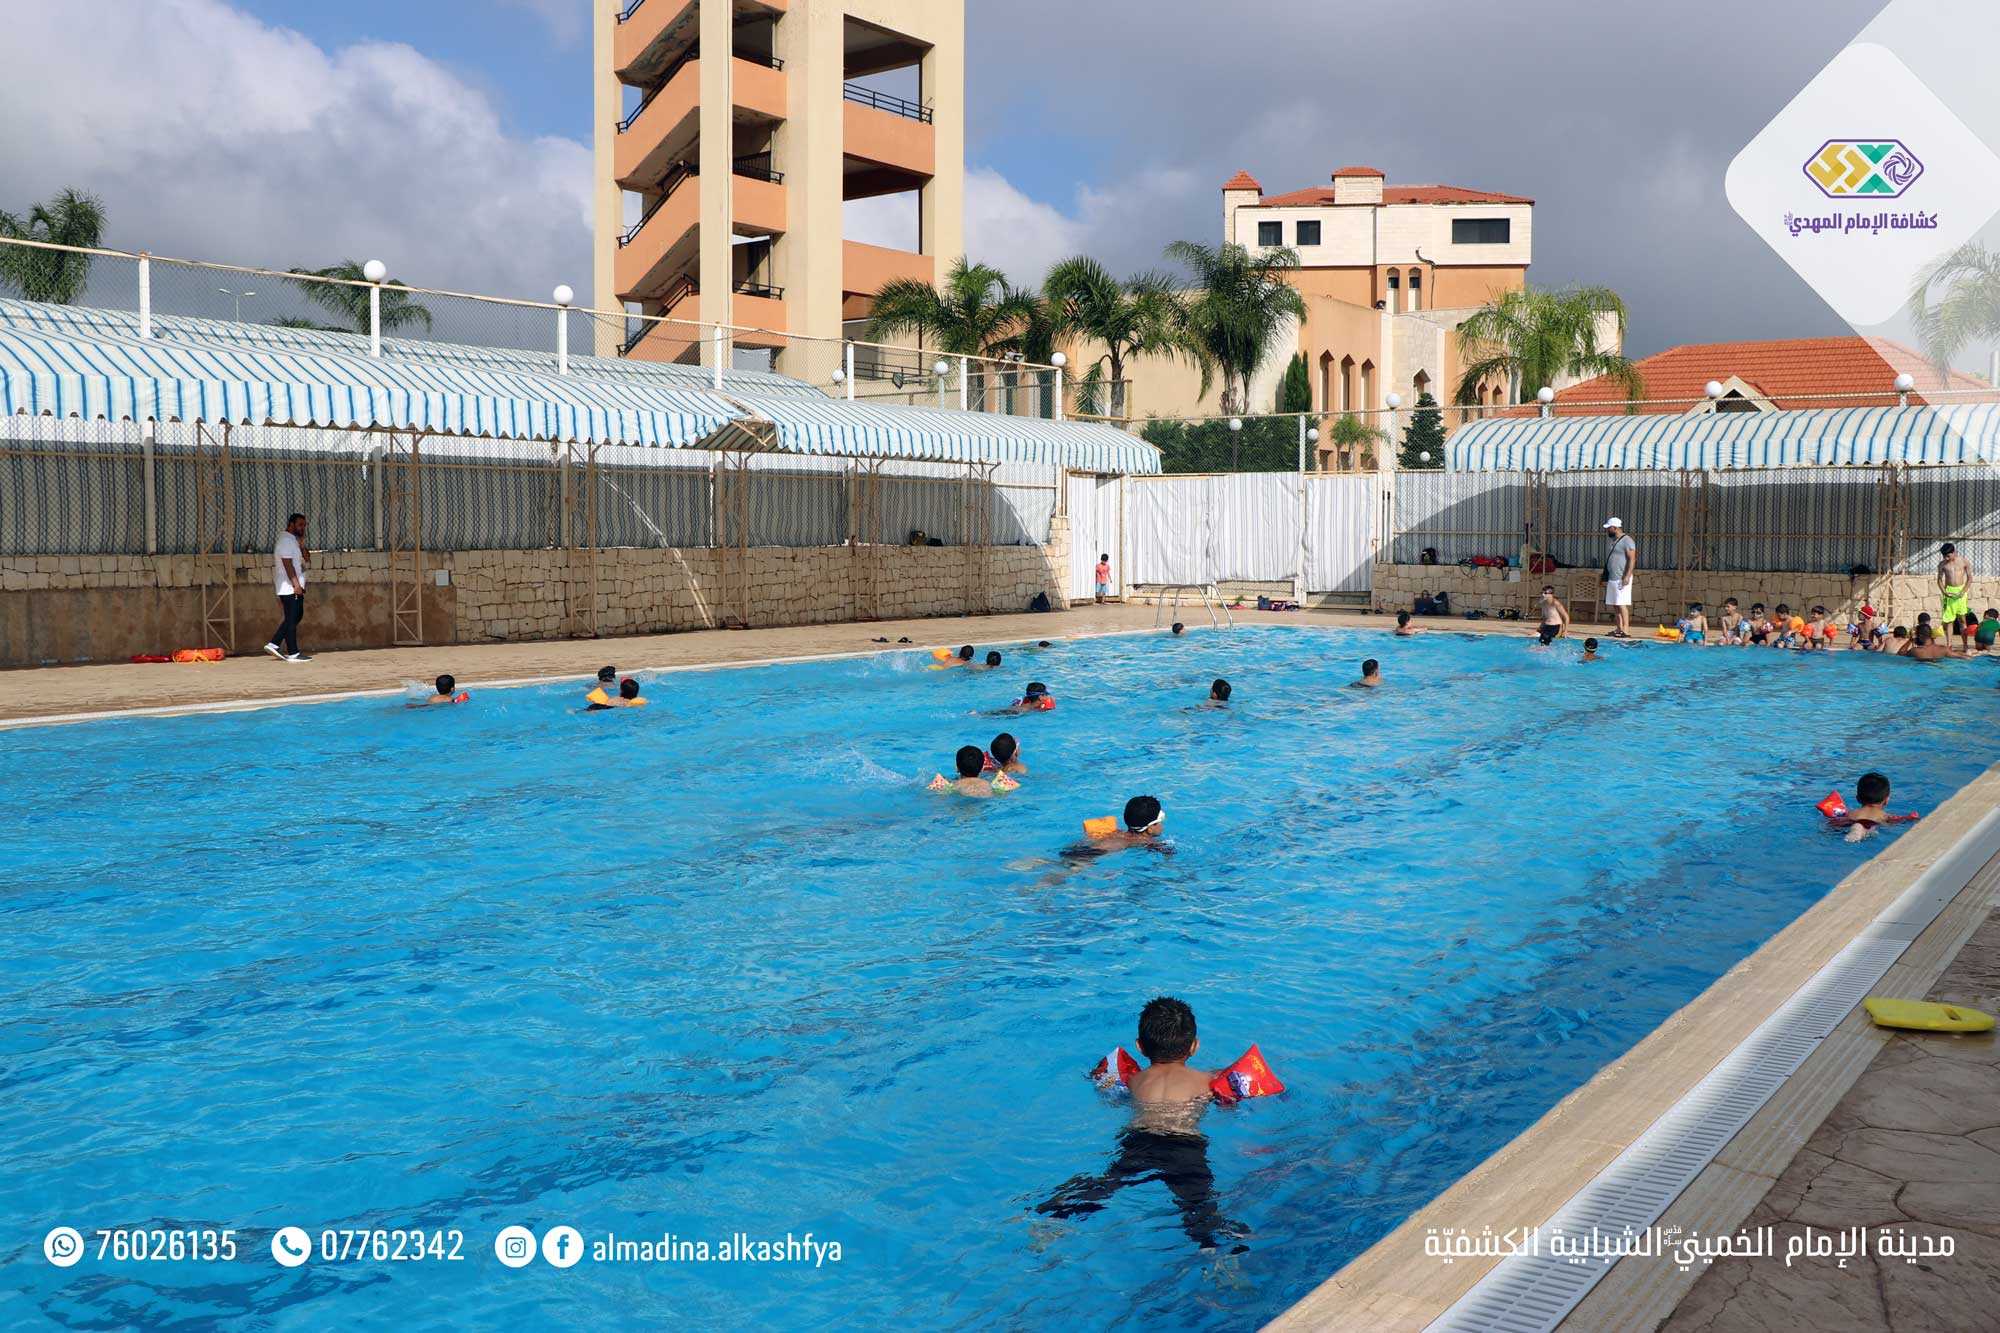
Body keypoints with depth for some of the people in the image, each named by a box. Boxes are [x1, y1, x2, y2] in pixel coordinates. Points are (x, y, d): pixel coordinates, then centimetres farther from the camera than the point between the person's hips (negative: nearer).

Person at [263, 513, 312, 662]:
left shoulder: (294, 540, 18)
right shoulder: (286, 540, -13)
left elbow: (307, 559, 14)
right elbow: (288, 564, -20)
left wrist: (302, 544, 1)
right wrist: (296, 584, -24)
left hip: (295, 587, 10)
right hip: (290, 587, -10)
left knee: (297, 616, 13)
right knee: (291, 619, -5)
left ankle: (274, 644, 14)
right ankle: (293, 653, -1)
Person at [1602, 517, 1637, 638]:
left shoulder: (1627, 541, -9)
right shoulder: (1614, 542, 18)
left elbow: (1632, 559, -16)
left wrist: (1627, 576, -23)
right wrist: (1606, 579, 21)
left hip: (1622, 579, -9)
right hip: (1612, 579, 9)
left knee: (1622, 604, -12)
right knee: (1614, 605, 9)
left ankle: (1626, 630, -13)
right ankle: (1619, 629, 14)